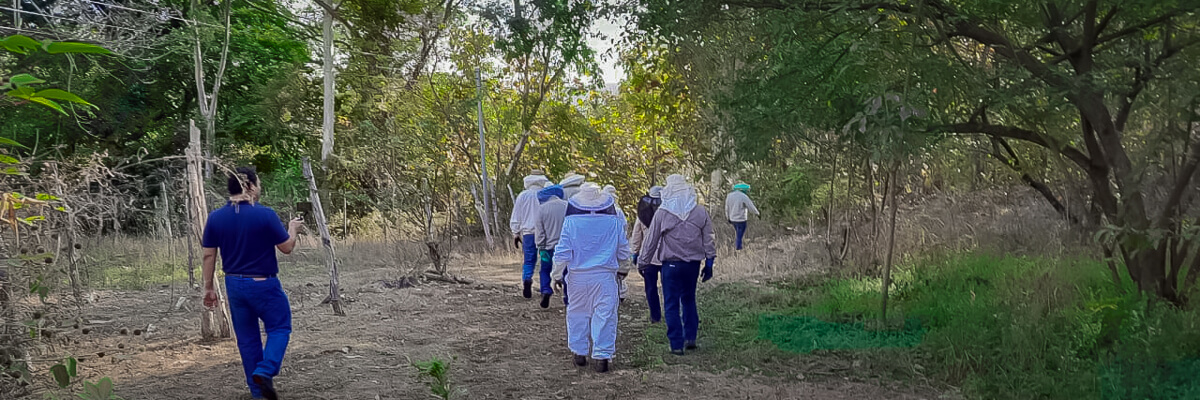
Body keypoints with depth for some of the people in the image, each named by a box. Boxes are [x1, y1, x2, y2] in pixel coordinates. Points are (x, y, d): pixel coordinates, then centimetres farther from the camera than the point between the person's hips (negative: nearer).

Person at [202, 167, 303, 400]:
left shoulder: (215, 218, -3)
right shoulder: (265, 214, -16)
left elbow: (208, 255, 1)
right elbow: (286, 248, -8)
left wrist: (209, 288, 10)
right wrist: (292, 229, 12)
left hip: (234, 285, 5)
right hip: (263, 284, -5)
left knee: (247, 337, 14)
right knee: (279, 327, 12)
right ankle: (265, 371, -11)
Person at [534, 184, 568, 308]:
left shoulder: (542, 208, -6)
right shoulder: (567, 206, -4)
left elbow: (539, 231, -3)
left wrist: (540, 247, 6)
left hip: (549, 247, -1)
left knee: (545, 271, 16)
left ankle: (546, 290, -5)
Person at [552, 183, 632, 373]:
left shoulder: (571, 222, -6)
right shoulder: (614, 222, -1)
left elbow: (562, 251, -4)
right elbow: (623, 251, 9)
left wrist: (557, 274, 8)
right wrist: (622, 269, 27)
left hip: (578, 276, 1)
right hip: (605, 275, 0)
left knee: (578, 314, 14)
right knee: (605, 315, 3)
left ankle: (579, 353, 21)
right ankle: (602, 356, 0)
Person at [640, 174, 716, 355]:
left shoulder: (662, 213, -7)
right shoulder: (701, 211, 1)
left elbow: (651, 240, -2)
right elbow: (708, 239, 5)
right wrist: (709, 263, 13)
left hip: (671, 264, -3)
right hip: (693, 263, 4)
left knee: (672, 304, 4)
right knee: (689, 299, 21)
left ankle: (677, 344, 4)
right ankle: (690, 337, 21)